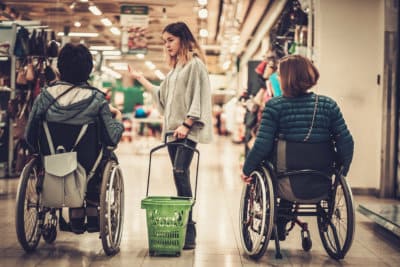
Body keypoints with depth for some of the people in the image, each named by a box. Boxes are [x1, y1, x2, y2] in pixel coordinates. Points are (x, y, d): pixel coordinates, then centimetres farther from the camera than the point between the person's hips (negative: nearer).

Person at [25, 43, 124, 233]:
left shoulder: (45, 96, -9)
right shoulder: (96, 99, -15)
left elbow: (29, 136, -4)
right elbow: (112, 139, -12)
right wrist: (118, 120, 8)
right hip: (87, 169, -2)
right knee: (109, 157, 30)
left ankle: (76, 212, 30)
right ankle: (92, 209, 34)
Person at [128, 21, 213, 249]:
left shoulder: (195, 64, -4)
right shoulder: (175, 67, 22)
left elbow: (199, 97, -11)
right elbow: (162, 95, 26)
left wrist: (186, 124, -19)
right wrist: (140, 78, 28)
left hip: (187, 130, -9)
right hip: (172, 129, 9)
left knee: (180, 173, -18)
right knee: (180, 177, 7)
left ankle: (189, 233, -18)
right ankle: (184, 229, 10)